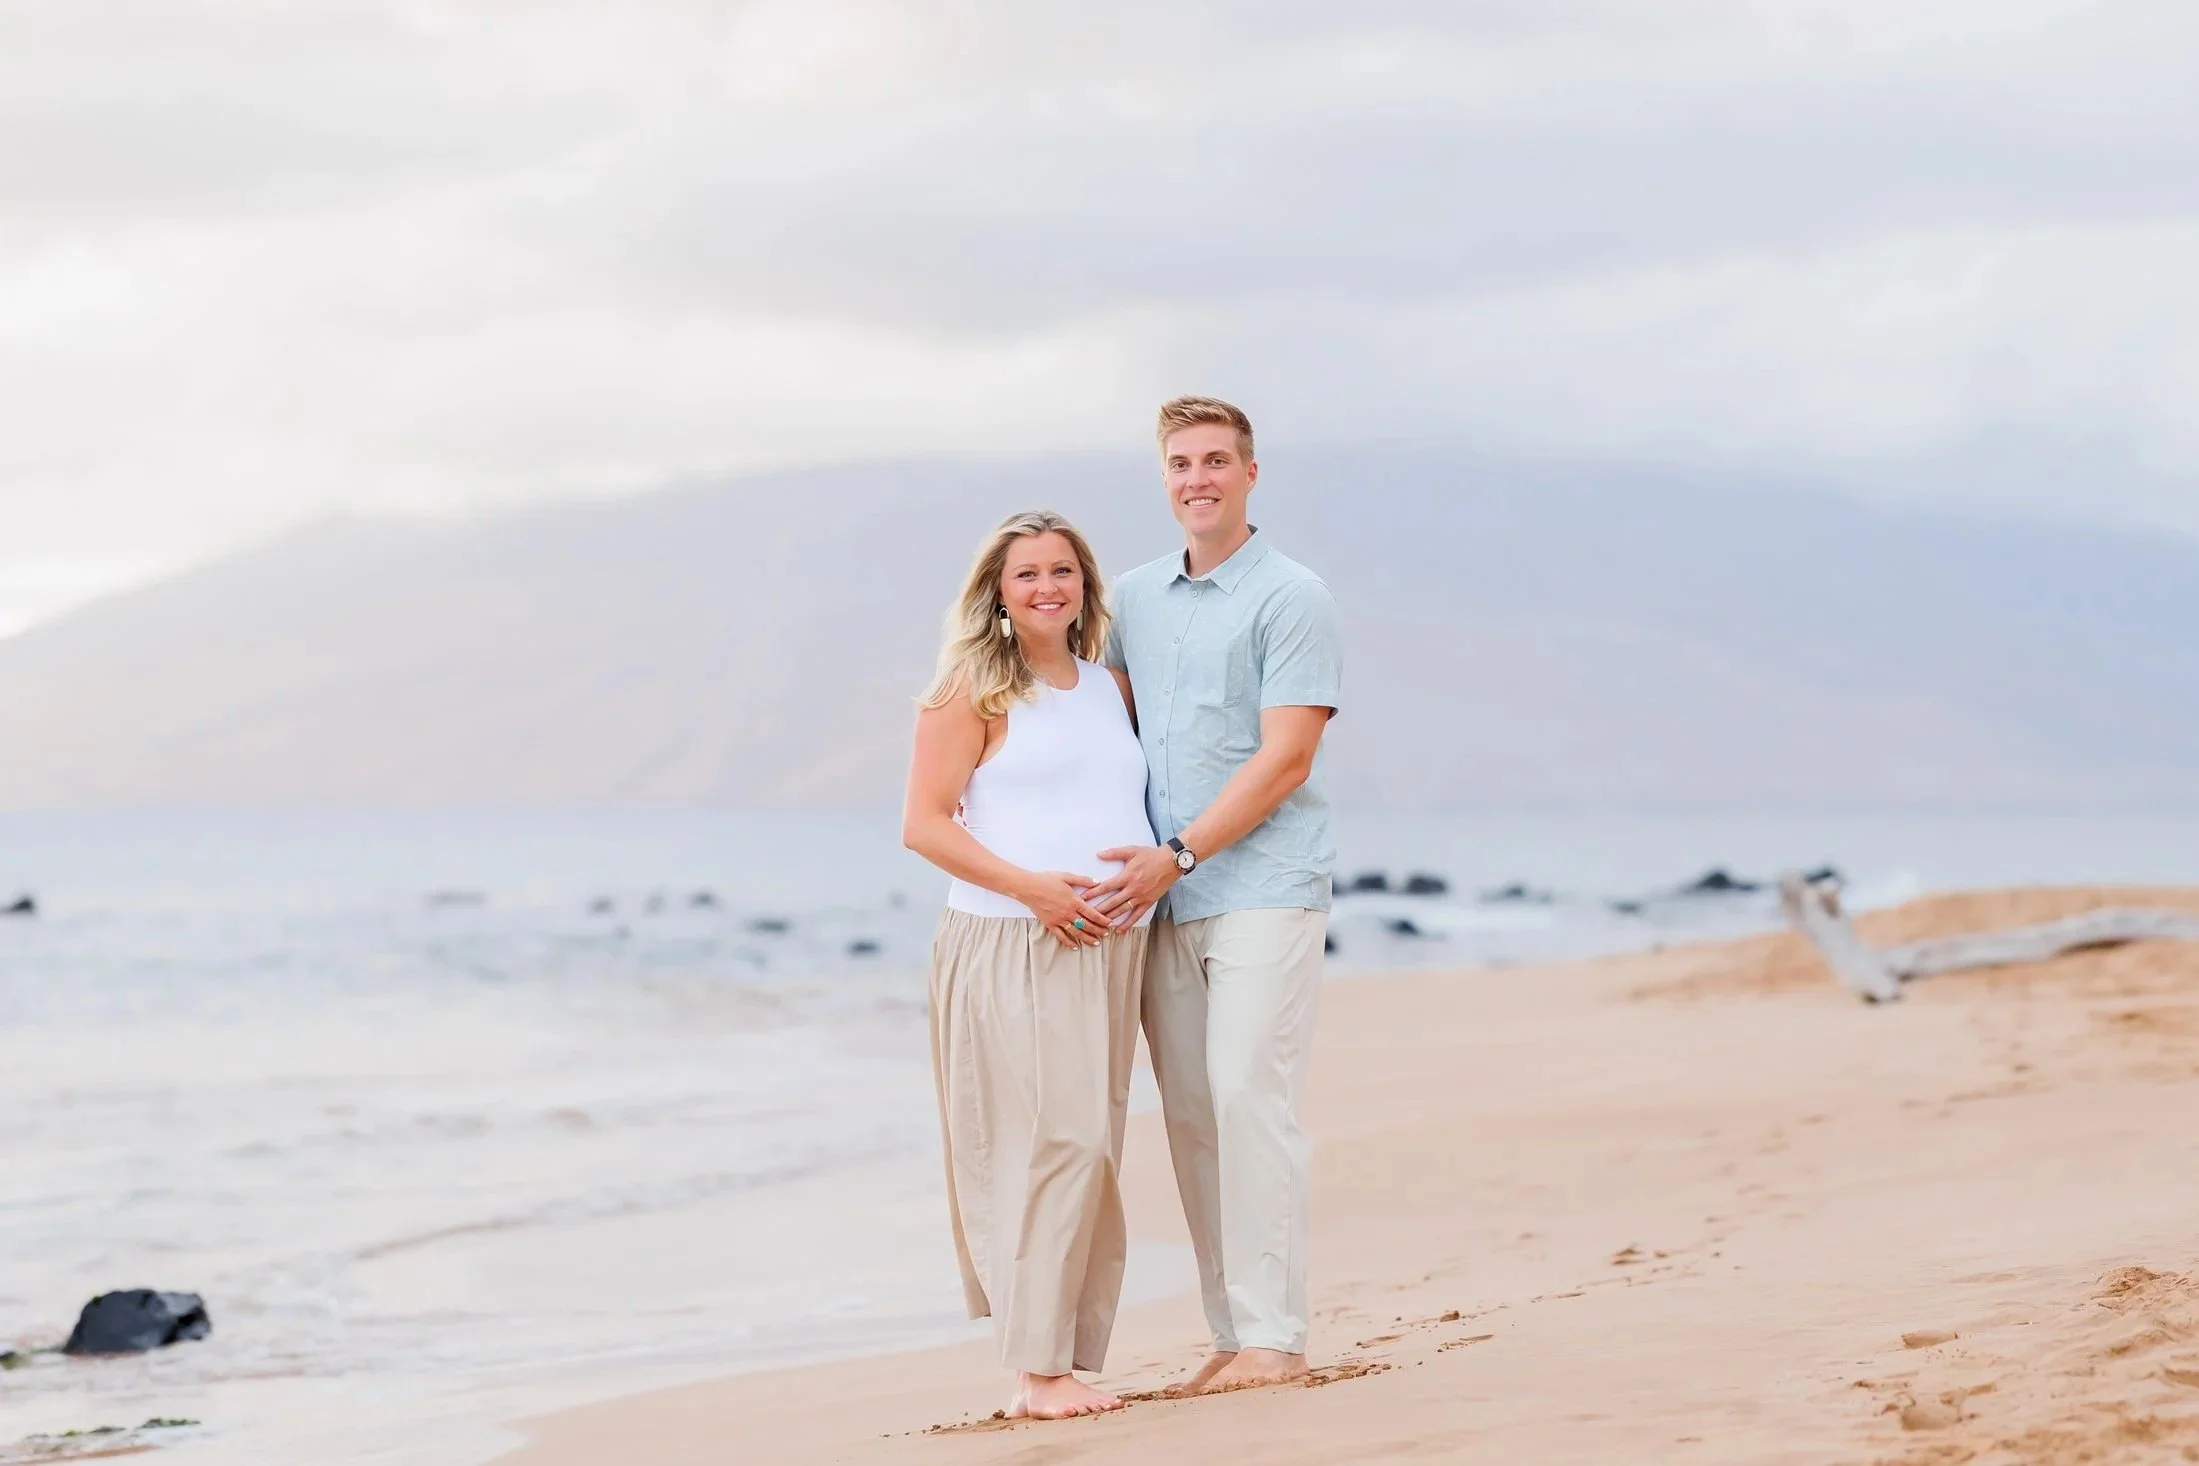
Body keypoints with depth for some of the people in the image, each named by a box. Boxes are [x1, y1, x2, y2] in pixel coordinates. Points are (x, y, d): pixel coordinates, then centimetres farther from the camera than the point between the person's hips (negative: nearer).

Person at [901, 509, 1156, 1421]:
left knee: (1094, 1150, 6)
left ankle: (1072, 1358, 12)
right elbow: (924, 824, -6)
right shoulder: (975, 690, -1)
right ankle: (1035, 1370, -10)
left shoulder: (1112, 691, 17)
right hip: (1009, 946, -6)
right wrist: (1031, 886, -17)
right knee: (1054, 1140, -13)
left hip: (1109, 947, 6)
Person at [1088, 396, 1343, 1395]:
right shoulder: (1134, 599, 15)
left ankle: (1274, 1334, -9)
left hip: (1262, 888, -6)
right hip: (1165, 898, 6)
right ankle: (1231, 1332, 8)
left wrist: (1177, 853, -16)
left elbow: (1285, 759, -11)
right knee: (1189, 1113, 4)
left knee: (1248, 1097, -12)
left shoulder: (1290, 597, -4)